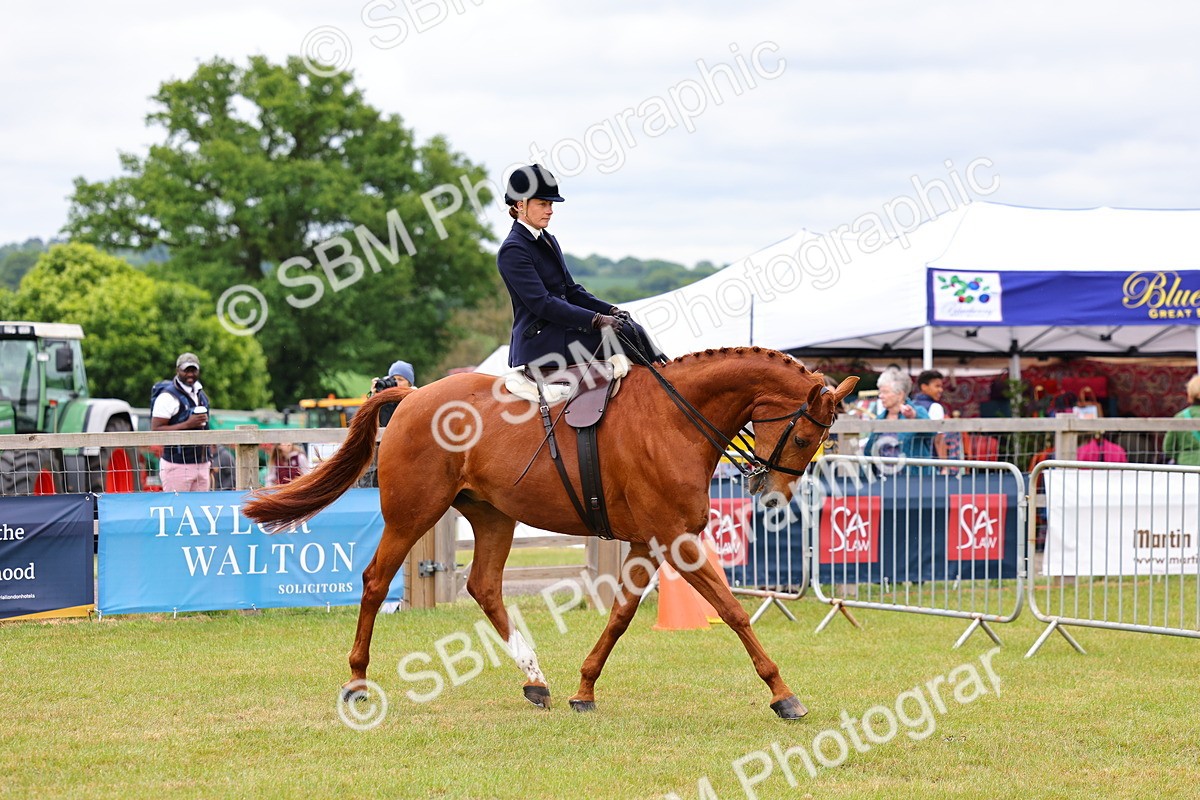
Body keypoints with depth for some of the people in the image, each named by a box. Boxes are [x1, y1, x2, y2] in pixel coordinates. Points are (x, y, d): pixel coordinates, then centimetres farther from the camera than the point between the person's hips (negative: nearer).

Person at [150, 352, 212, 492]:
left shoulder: (201, 396, 17)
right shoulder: (168, 396, -9)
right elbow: (155, 430, -16)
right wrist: (187, 424, -22)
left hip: (201, 464, 7)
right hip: (177, 465, -7)